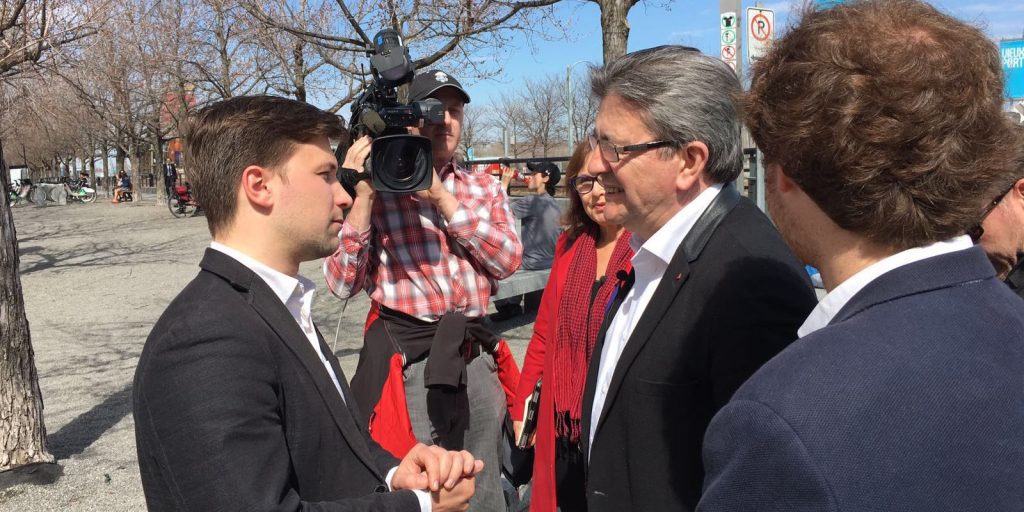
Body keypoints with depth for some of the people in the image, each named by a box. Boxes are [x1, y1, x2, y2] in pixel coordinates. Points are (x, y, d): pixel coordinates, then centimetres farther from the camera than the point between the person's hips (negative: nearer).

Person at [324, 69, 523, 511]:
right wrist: (363, 194, -16)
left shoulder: (484, 188, 9)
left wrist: (441, 196, -13)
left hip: (477, 357, 4)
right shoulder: (380, 188, -2)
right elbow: (342, 284, -9)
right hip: (406, 360, -3)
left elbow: (507, 260, -8)